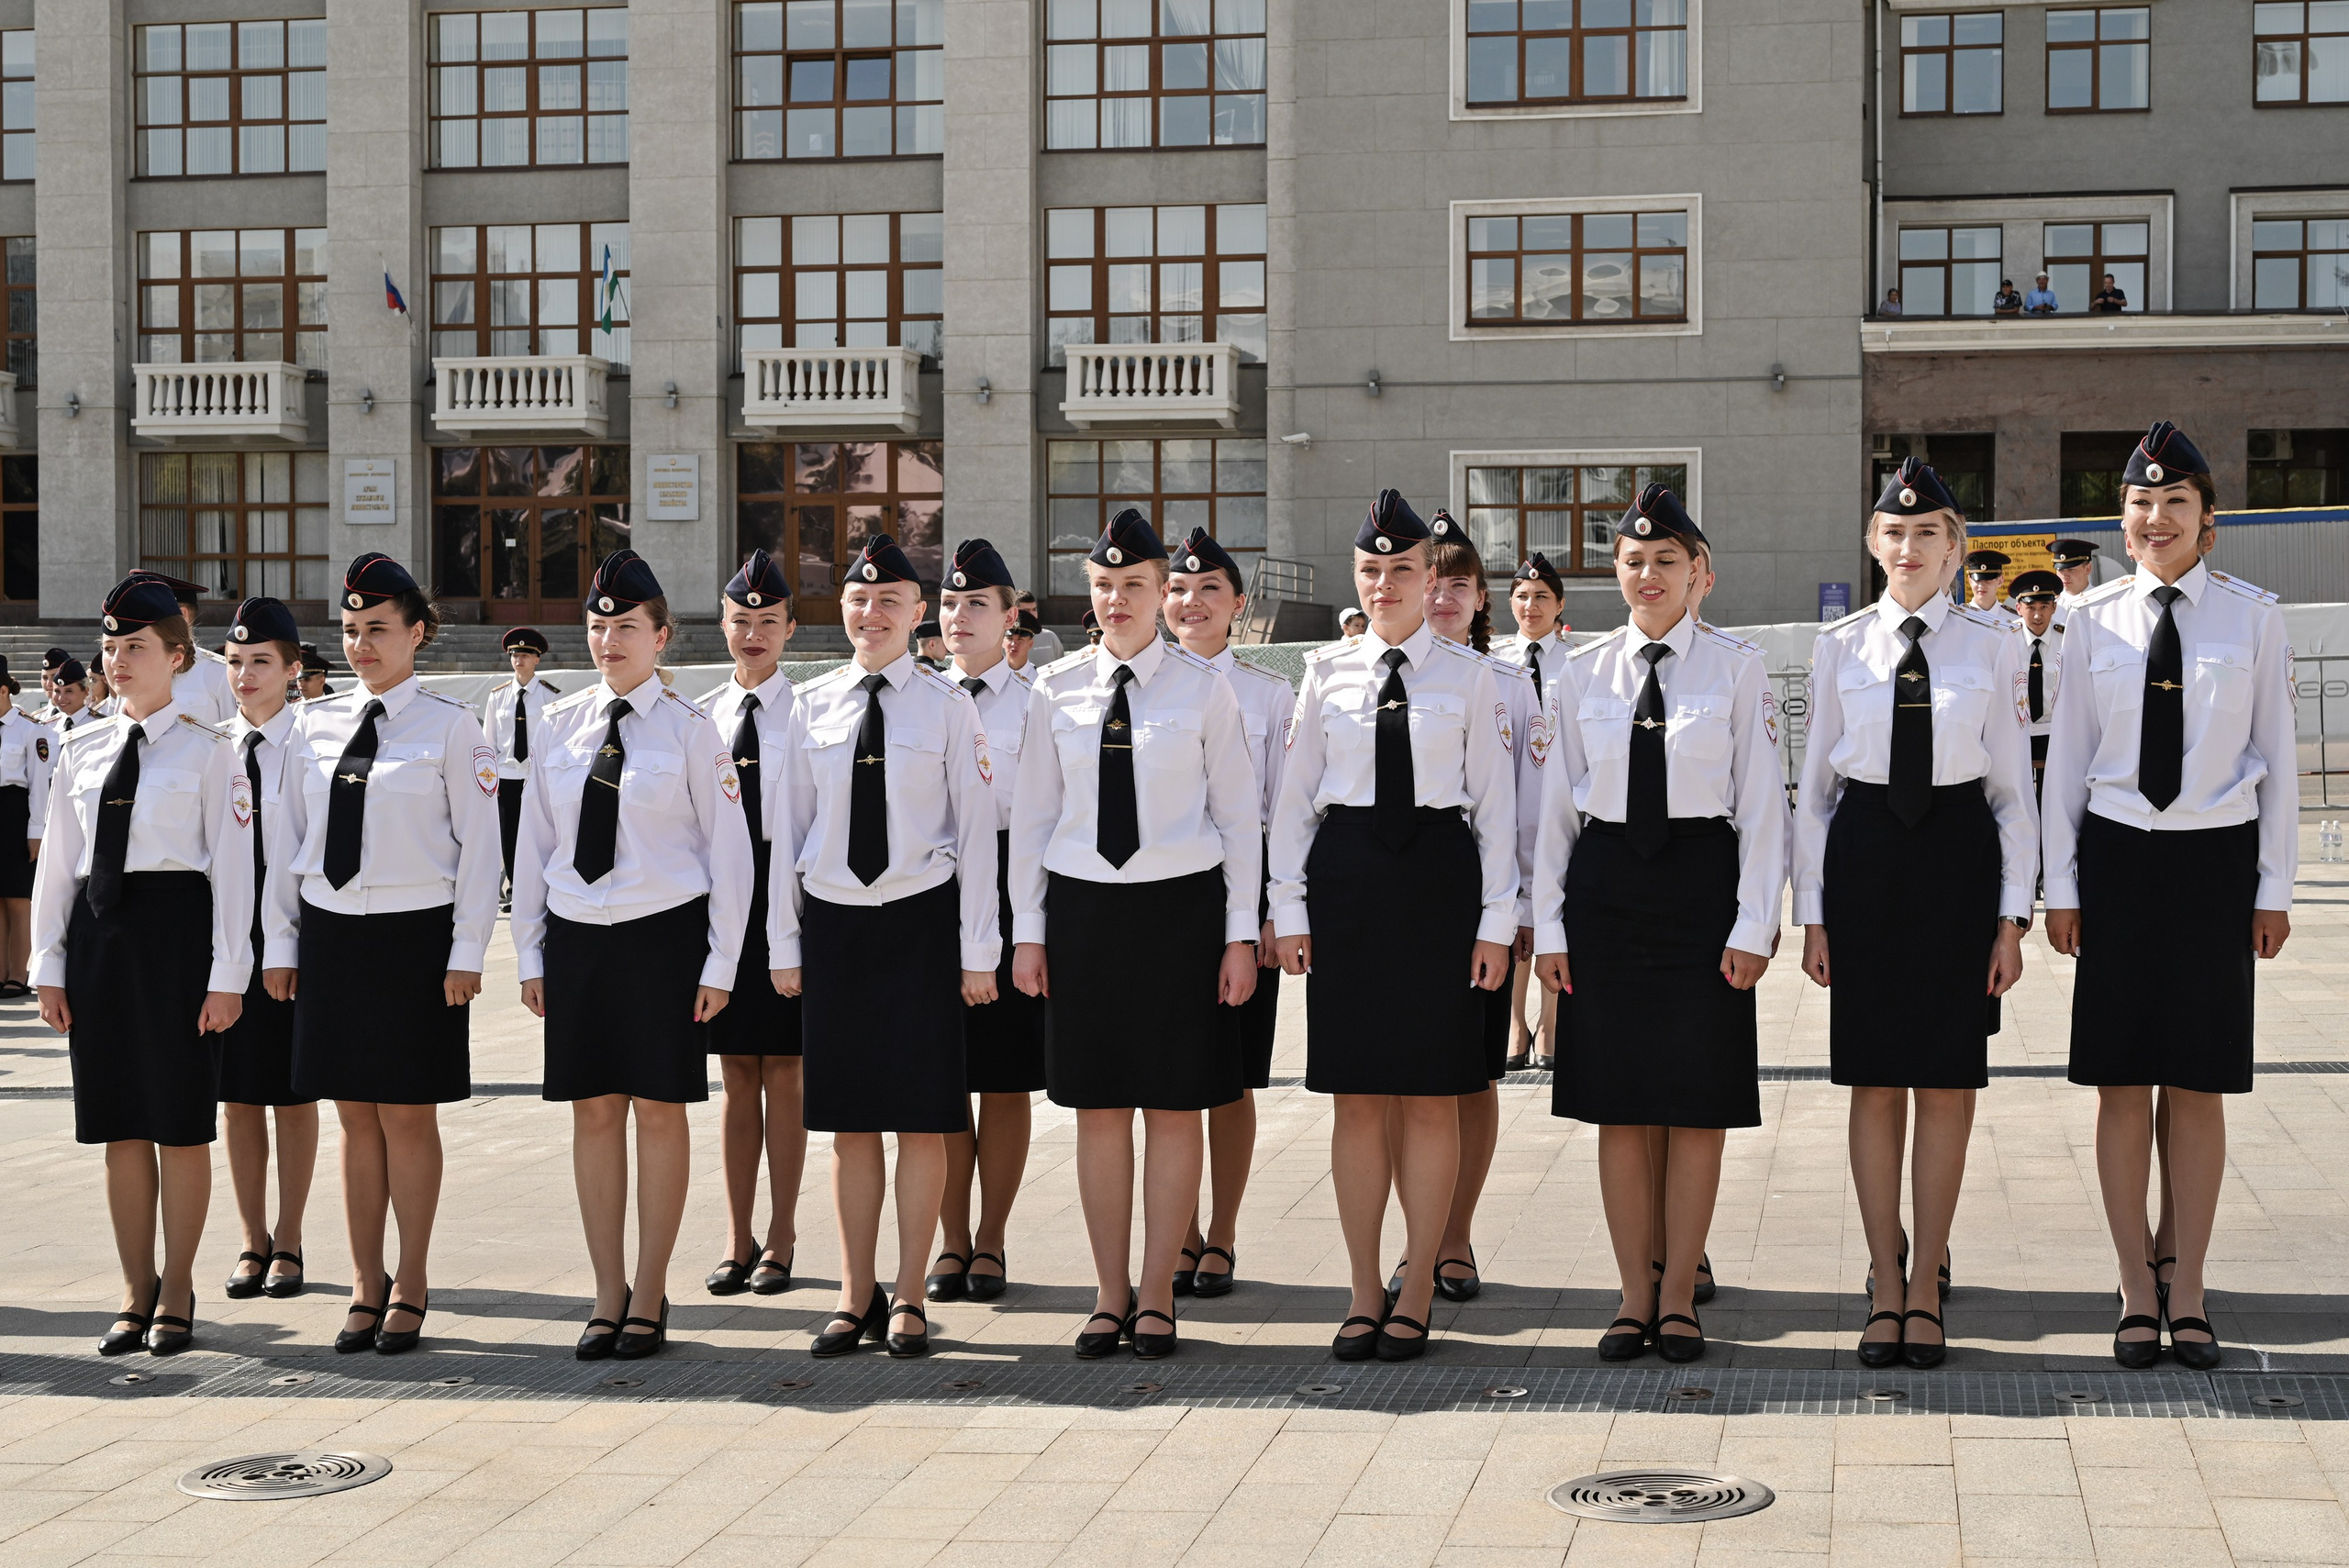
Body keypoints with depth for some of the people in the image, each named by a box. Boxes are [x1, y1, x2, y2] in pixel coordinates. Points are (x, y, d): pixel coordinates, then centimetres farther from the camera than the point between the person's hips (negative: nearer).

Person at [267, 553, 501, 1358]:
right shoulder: (313, 725, 8)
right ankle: (366, 1284, 17)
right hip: (332, 932, 4)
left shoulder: (450, 726, -3)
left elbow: (479, 846, -4)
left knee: (409, 1112, 2)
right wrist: (280, 943, 9)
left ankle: (411, 1285, 13)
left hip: (415, 933, -4)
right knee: (355, 1114, 8)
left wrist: (466, 953, -8)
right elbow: (288, 839, 12)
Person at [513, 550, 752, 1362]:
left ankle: (649, 1299, 12)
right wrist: (530, 952, 9)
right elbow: (533, 843, 12)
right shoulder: (560, 725, 7)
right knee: (593, 1112, 6)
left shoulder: (689, 729, -3)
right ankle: (608, 1295, 16)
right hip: (577, 936, 3)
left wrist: (720, 964, -5)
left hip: (664, 932, -3)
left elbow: (729, 849, -2)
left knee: (659, 1111, 2)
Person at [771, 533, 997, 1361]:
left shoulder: (947, 705, -1)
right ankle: (856, 1296, 16)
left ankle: (908, 1299, 10)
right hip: (833, 920, 2)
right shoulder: (810, 706, 6)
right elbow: (788, 828, 10)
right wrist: (784, 944, 7)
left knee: (922, 1117, 1)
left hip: (921, 920, -2)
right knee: (849, 1120, 7)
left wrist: (978, 950, -5)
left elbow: (975, 829, -1)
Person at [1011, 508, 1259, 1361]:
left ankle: (1156, 1295, 12)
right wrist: (1028, 929, 5)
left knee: (1174, 1108, 2)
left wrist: (1240, 934, -2)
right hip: (1083, 907, 2)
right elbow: (1032, 815, 9)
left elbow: (1240, 816, 2)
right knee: (1098, 1110, 6)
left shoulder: (1204, 688, 0)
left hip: (1180, 907, -2)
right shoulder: (1056, 691, 5)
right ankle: (1110, 1295, 15)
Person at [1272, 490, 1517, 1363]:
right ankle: (1364, 1294, 13)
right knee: (1356, 1096, 4)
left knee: (1432, 1094, 1)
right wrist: (1289, 906, 3)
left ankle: (1416, 1294, 11)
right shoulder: (1327, 672, 7)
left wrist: (1497, 919, -2)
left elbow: (1495, 800, 3)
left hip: (1438, 873, -1)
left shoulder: (1468, 676, 4)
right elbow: (1294, 795, 9)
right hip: (1346, 873, 1)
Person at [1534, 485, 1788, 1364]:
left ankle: (1678, 1294, 13)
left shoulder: (1736, 669, 0)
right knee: (1618, 1104, 5)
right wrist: (1548, 923, 5)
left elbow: (1762, 801, -1)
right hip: (1605, 883, 2)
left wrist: (1754, 923, -7)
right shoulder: (1585, 672, 7)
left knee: (1699, 1102, 1)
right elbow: (1558, 802, 9)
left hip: (1701, 879, -2)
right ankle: (1634, 1294, 15)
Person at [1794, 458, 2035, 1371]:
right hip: (1864, 855, 1)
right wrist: (1812, 912, 3)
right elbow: (1815, 785, 7)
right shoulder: (1840, 647, 4)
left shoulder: (1990, 647, 2)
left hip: (1959, 855, -1)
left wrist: (2013, 915, -1)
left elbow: (2014, 788, 4)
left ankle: (1926, 1286, 14)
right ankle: (1887, 1284, 16)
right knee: (1874, 1082, 5)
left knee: (1948, 1083, 3)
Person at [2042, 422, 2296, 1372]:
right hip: (2119, 857, 1)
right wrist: (2061, 885, 4)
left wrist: (2274, 886, 1)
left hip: (2216, 860, -1)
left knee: (2200, 1086, 4)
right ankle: (2137, 1288, 15)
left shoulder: (2253, 617, 0)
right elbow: (2066, 757, 6)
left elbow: (2276, 756, 3)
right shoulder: (2093, 619, 3)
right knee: (2124, 1083, 3)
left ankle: (2185, 1288, 15)